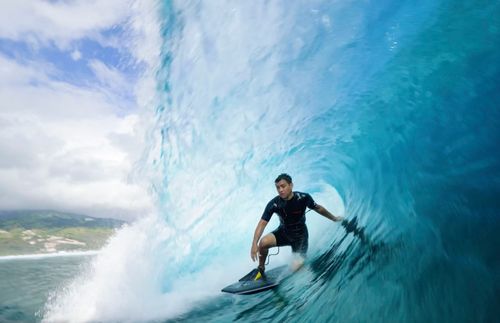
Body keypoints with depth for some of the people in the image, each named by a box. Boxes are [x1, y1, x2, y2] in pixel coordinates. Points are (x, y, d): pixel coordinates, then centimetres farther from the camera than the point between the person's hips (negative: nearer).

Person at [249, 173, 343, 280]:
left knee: (296, 267, -13)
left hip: (300, 235, -1)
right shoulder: (274, 204, -23)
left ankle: (301, 259, 25)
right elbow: (262, 223, -22)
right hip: (283, 232, 1)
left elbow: (318, 208, -4)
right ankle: (261, 269, 2)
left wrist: (334, 218, 9)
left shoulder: (303, 198, -23)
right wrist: (254, 244, -33)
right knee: (263, 243, -26)